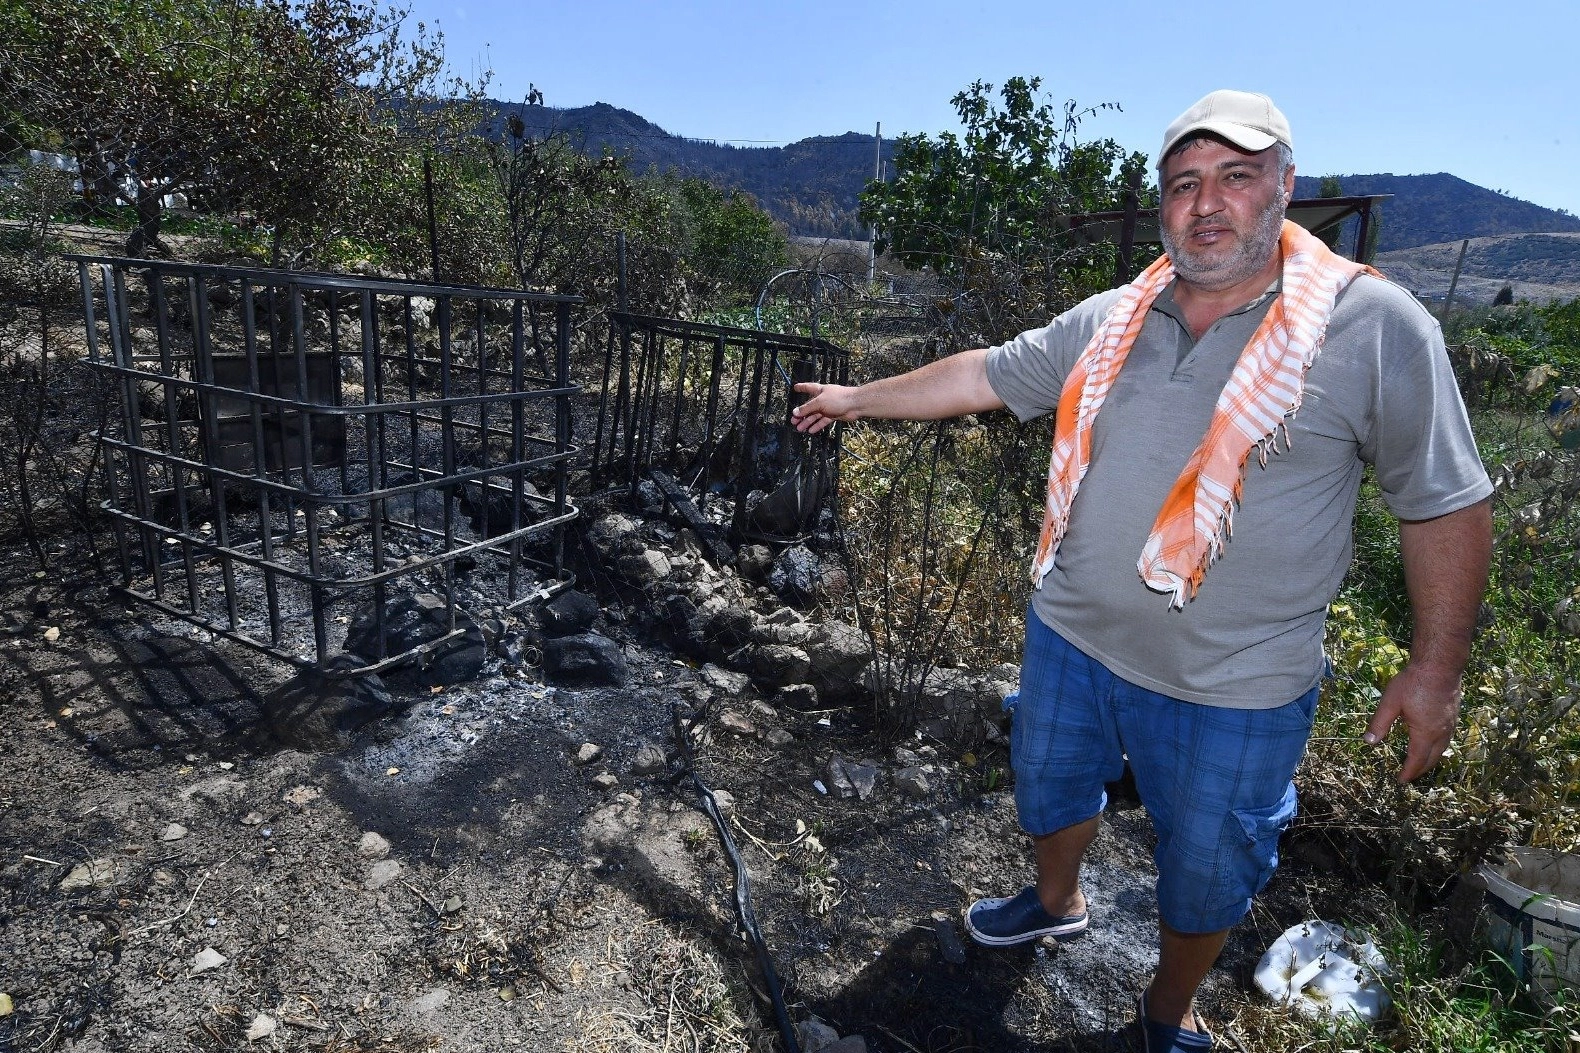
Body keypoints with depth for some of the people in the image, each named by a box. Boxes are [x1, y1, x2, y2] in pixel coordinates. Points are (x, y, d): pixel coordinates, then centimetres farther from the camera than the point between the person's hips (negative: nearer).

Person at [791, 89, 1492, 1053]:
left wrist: (1437, 665, -7)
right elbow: (984, 375, 7)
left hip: (1235, 685, -3)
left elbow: (1447, 503, -7)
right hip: (1072, 639, 4)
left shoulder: (1375, 326, -12)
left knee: (1207, 871, 17)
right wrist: (860, 398, 11)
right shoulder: (1110, 321, 0)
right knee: (1051, 788, 25)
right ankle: (1057, 903, 57)